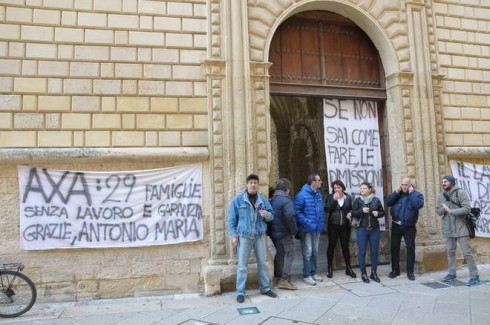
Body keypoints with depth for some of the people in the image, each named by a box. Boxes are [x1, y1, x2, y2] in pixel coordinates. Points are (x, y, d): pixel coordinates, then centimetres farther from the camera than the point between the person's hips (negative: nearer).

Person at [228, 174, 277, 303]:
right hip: (244, 236, -3)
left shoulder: (263, 200, 4)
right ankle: (240, 291, 11)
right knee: (242, 265, 0)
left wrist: (267, 214, -14)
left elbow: (271, 215, 10)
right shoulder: (238, 200, -4)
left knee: (262, 263, 12)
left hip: (260, 236, 3)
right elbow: (232, 219, -2)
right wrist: (233, 235, -7)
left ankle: (265, 288, 27)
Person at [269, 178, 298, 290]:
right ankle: (284, 280, -1)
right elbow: (290, 216, -27)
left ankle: (278, 276, 31)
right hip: (285, 233, -7)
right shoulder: (286, 199, -16)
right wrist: (294, 230, -15)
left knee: (279, 253, 21)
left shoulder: (272, 199, 7)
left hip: (273, 232, 8)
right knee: (289, 255, 2)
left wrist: (271, 227, 14)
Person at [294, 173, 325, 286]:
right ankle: (306, 275, 12)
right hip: (307, 229, -7)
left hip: (317, 229, 7)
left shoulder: (319, 194, 9)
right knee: (307, 252, 0)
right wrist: (307, 222, -22)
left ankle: (313, 273, 28)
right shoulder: (302, 195, -15)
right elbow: (297, 211, -18)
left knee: (315, 252, 16)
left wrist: (322, 222, 10)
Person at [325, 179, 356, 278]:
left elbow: (351, 209, 15)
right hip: (333, 226, -1)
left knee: (345, 247, 8)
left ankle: (348, 268, 20)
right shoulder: (330, 197, -1)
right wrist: (333, 199, -20)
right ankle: (329, 268, 16)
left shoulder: (348, 197, 4)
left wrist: (350, 213, -7)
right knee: (331, 246, 6)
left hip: (345, 226, 1)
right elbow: (326, 209, -13)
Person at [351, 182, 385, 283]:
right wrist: (362, 211, -18)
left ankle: (374, 273, 19)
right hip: (362, 229, -1)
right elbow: (353, 214, -1)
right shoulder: (358, 200, 1)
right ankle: (363, 273, 11)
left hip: (374, 229, 1)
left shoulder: (376, 200, 2)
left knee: (374, 252, 6)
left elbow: (382, 213, 10)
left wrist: (378, 213, -11)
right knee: (362, 252, 1)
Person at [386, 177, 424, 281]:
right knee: (394, 247, 7)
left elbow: (419, 205, -20)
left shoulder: (417, 194, 0)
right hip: (396, 225, 3)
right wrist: (396, 192, -9)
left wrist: (411, 193, -15)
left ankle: (410, 271, 13)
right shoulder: (397, 193, 9)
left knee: (410, 248, 2)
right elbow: (388, 202, -3)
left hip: (409, 227, -3)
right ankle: (395, 270, 18)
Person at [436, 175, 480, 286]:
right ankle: (452, 273, 24)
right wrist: (444, 208, -15)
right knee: (450, 251, 13)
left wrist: (450, 211, -20)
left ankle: (475, 276, 5)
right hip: (448, 229, 6)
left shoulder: (461, 193, -11)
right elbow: (439, 212, 7)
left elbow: (467, 208, -20)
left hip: (461, 228, -5)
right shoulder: (441, 196, 6)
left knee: (467, 252, -3)